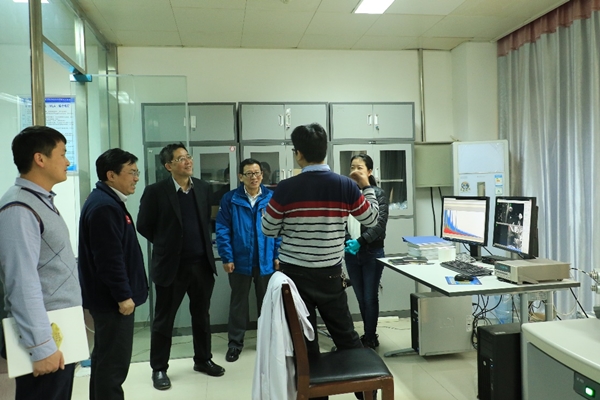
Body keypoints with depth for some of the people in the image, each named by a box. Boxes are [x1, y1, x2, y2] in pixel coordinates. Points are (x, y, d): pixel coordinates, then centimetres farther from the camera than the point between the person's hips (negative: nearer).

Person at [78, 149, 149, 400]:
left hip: (110, 297, 11)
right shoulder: (104, 206, -21)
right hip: (113, 299, -11)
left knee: (105, 358, 20)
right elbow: (109, 258, -25)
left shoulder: (108, 201, 13)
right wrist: (123, 295, -20)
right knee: (114, 361, 0)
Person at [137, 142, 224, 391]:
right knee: (164, 320, 9)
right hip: (171, 266, -4)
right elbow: (143, 226, -1)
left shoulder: (203, 188, 4)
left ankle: (203, 360, 33)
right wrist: (166, 244, 6)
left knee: (202, 316, 16)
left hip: (202, 263, 4)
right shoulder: (156, 191, -9)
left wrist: (201, 244, 10)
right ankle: (159, 368, 25)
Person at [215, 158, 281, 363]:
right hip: (240, 260, -1)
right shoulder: (230, 199, -5)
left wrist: (278, 255, -6)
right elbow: (223, 230, -6)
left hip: (266, 260, 1)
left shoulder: (272, 198, -4)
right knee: (238, 302, 12)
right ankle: (235, 342, 26)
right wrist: (227, 258, -10)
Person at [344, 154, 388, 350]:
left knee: (370, 297, 4)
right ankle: (368, 335, 29)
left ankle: (370, 337, 20)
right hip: (351, 253, 3)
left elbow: (380, 223, -12)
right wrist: (347, 240, -19)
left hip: (372, 252, -3)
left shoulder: (378, 193, -3)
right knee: (360, 298, 13)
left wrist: (360, 241, -23)